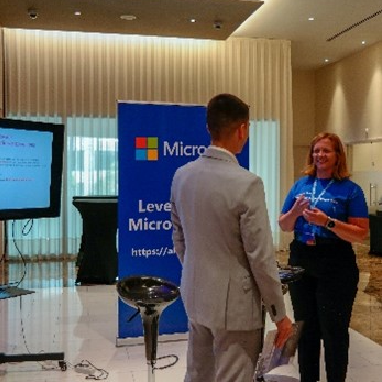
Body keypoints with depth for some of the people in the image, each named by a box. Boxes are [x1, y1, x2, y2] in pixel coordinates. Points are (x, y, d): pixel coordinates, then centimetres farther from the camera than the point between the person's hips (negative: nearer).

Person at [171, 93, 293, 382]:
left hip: (195, 296, 7)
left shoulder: (182, 175, -1)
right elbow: (261, 257, -18)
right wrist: (280, 313, -6)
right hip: (234, 304, -6)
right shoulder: (247, 183, -21)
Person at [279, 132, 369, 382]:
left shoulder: (350, 189, -5)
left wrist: (328, 222, -22)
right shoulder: (301, 184, 7)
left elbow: (361, 234, -11)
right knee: (305, 328, 16)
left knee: (334, 331, 6)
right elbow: (284, 226, 9)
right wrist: (295, 212, -11)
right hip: (301, 262, 4)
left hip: (335, 266, -4)